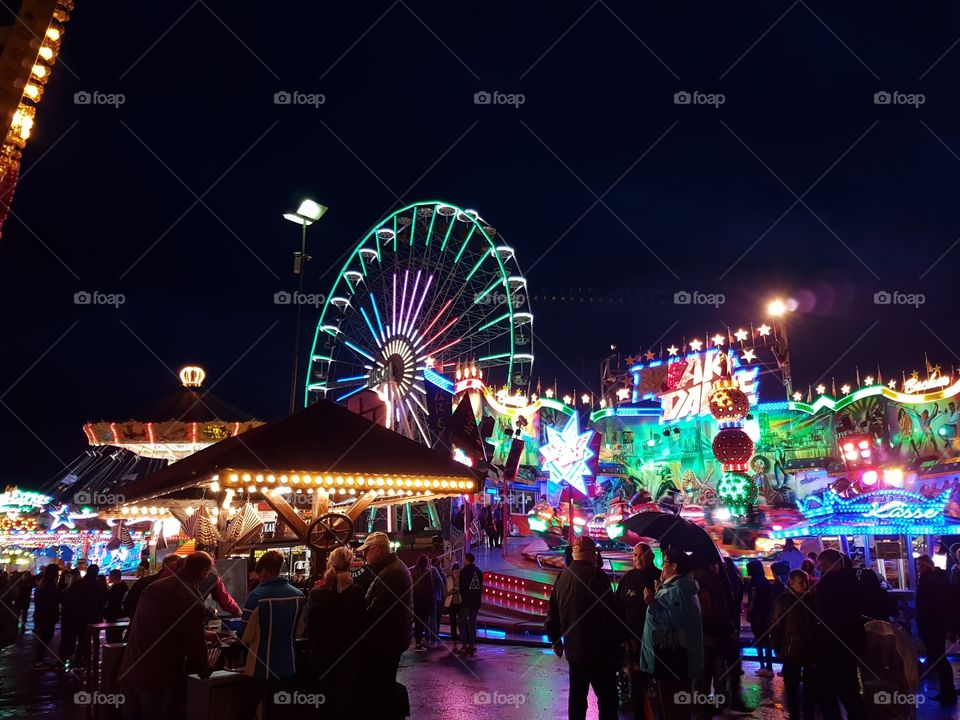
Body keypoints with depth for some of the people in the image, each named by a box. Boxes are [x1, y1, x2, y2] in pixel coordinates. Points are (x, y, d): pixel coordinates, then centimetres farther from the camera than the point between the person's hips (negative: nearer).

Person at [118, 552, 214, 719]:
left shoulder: (152, 587, 9)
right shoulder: (191, 600, -17)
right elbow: (195, 643, -11)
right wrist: (204, 670, 7)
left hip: (128, 674, 8)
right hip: (160, 678, -7)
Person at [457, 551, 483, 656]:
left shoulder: (464, 571, -11)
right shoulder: (479, 571, 9)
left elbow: (461, 586, -10)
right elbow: (481, 586, 12)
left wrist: (463, 597, 5)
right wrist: (478, 598, 16)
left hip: (466, 602, -6)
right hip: (476, 601, 6)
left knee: (463, 624, 3)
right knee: (473, 624, 12)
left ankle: (465, 646, -2)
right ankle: (472, 646, 11)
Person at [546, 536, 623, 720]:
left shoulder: (562, 576, 7)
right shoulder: (596, 575, -15)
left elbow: (553, 612, 13)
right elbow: (611, 612, -16)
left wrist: (555, 639, 23)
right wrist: (621, 637, -4)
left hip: (573, 648, 7)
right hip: (599, 650, -7)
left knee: (577, 695, 16)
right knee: (607, 698, 0)